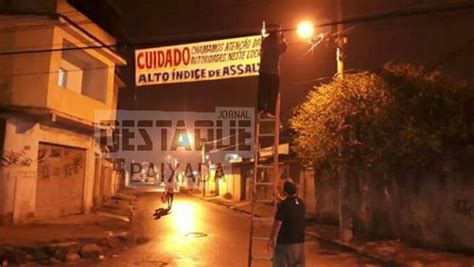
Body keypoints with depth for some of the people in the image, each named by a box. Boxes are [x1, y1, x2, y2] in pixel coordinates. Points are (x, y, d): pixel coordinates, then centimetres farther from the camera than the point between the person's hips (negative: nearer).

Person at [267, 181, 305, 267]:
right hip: (300, 241, 7)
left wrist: (271, 239, -8)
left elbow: (277, 224, -18)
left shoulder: (283, 204, -17)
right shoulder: (301, 203, 5)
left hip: (285, 241, -6)